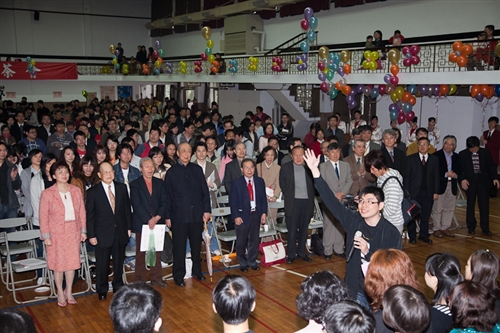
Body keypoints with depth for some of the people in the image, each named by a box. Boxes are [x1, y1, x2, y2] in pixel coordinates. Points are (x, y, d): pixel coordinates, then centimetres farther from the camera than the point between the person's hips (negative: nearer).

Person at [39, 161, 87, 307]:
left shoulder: (76, 191, 1)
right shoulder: (47, 193, -9)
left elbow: (82, 212, 6)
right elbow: (43, 216, -7)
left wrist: (83, 230, 5)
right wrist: (46, 236, -9)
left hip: (73, 232, 3)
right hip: (56, 233, -3)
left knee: (72, 262, 10)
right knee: (58, 263, 8)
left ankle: (69, 291, 26)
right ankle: (60, 293, 24)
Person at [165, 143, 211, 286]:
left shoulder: (197, 169, 7)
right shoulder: (171, 172, 1)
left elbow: (205, 191, 7)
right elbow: (167, 196, 2)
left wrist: (207, 210, 1)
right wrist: (167, 216, -1)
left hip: (197, 214, 2)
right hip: (179, 215, -2)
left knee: (196, 245, 13)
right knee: (179, 247, 4)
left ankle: (197, 271, 29)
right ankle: (179, 276, 16)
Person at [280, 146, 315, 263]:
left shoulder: (309, 168, 5)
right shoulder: (285, 168, 2)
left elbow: (313, 184, 8)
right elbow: (282, 185, 5)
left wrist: (311, 199, 1)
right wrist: (289, 197, 1)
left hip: (307, 202, 2)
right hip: (293, 202, -2)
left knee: (304, 229, 11)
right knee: (292, 229, 3)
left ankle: (301, 252, 24)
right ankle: (291, 254, 13)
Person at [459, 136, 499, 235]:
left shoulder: (485, 153, 2)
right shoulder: (462, 154, -2)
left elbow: (491, 166, 8)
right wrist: (462, 179, -16)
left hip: (483, 181, 1)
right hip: (469, 181, 0)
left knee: (484, 204, 0)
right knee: (470, 204, 8)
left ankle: (485, 228, 7)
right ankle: (471, 227, 19)